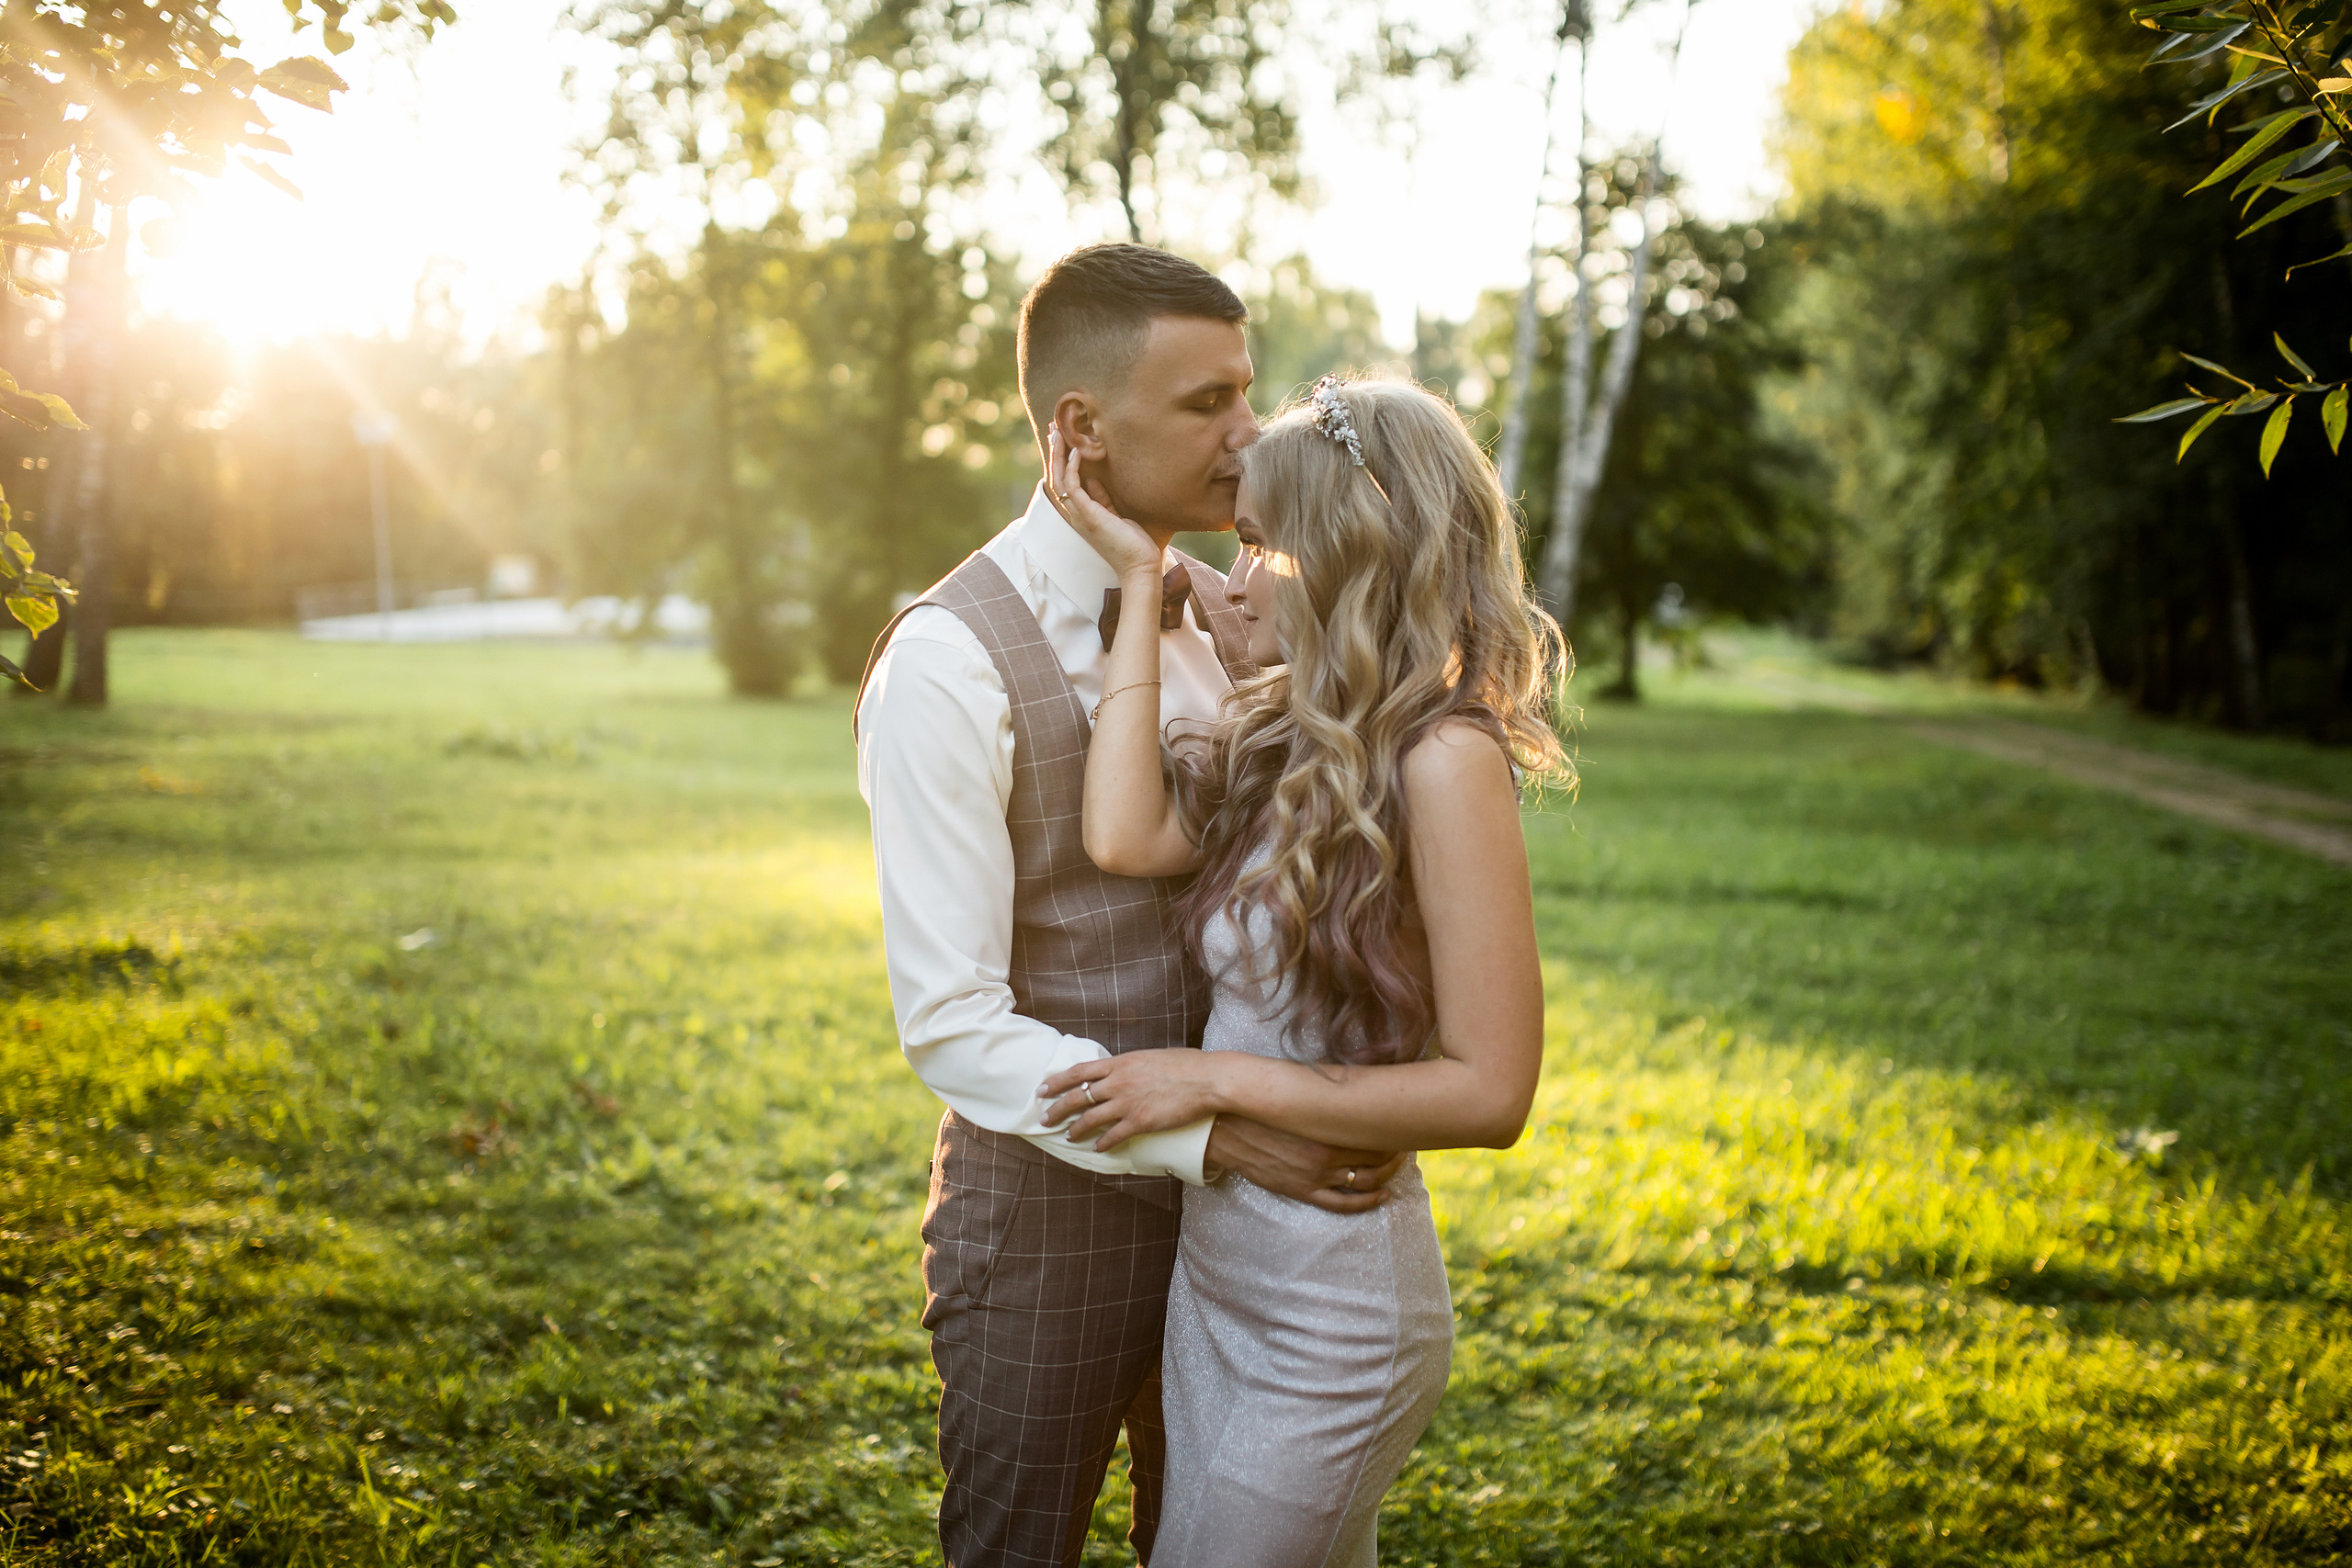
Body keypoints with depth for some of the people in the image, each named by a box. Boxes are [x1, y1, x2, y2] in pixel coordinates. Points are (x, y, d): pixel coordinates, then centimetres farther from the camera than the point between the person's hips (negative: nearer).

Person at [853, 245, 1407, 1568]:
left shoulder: (1226, 619, 1)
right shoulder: (951, 662, -19)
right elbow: (953, 1025, -22)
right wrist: (1213, 1135, -28)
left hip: (1230, 1205, 6)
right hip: (1049, 1216, -6)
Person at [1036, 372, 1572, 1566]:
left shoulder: (1444, 759, -20)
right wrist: (1140, 585, -8)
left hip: (1330, 1299, -7)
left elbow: (1489, 1092, -22)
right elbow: (1127, 839, -13)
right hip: (1218, 1265, 7)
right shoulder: (1292, 739, 4)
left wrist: (1218, 1079, -21)